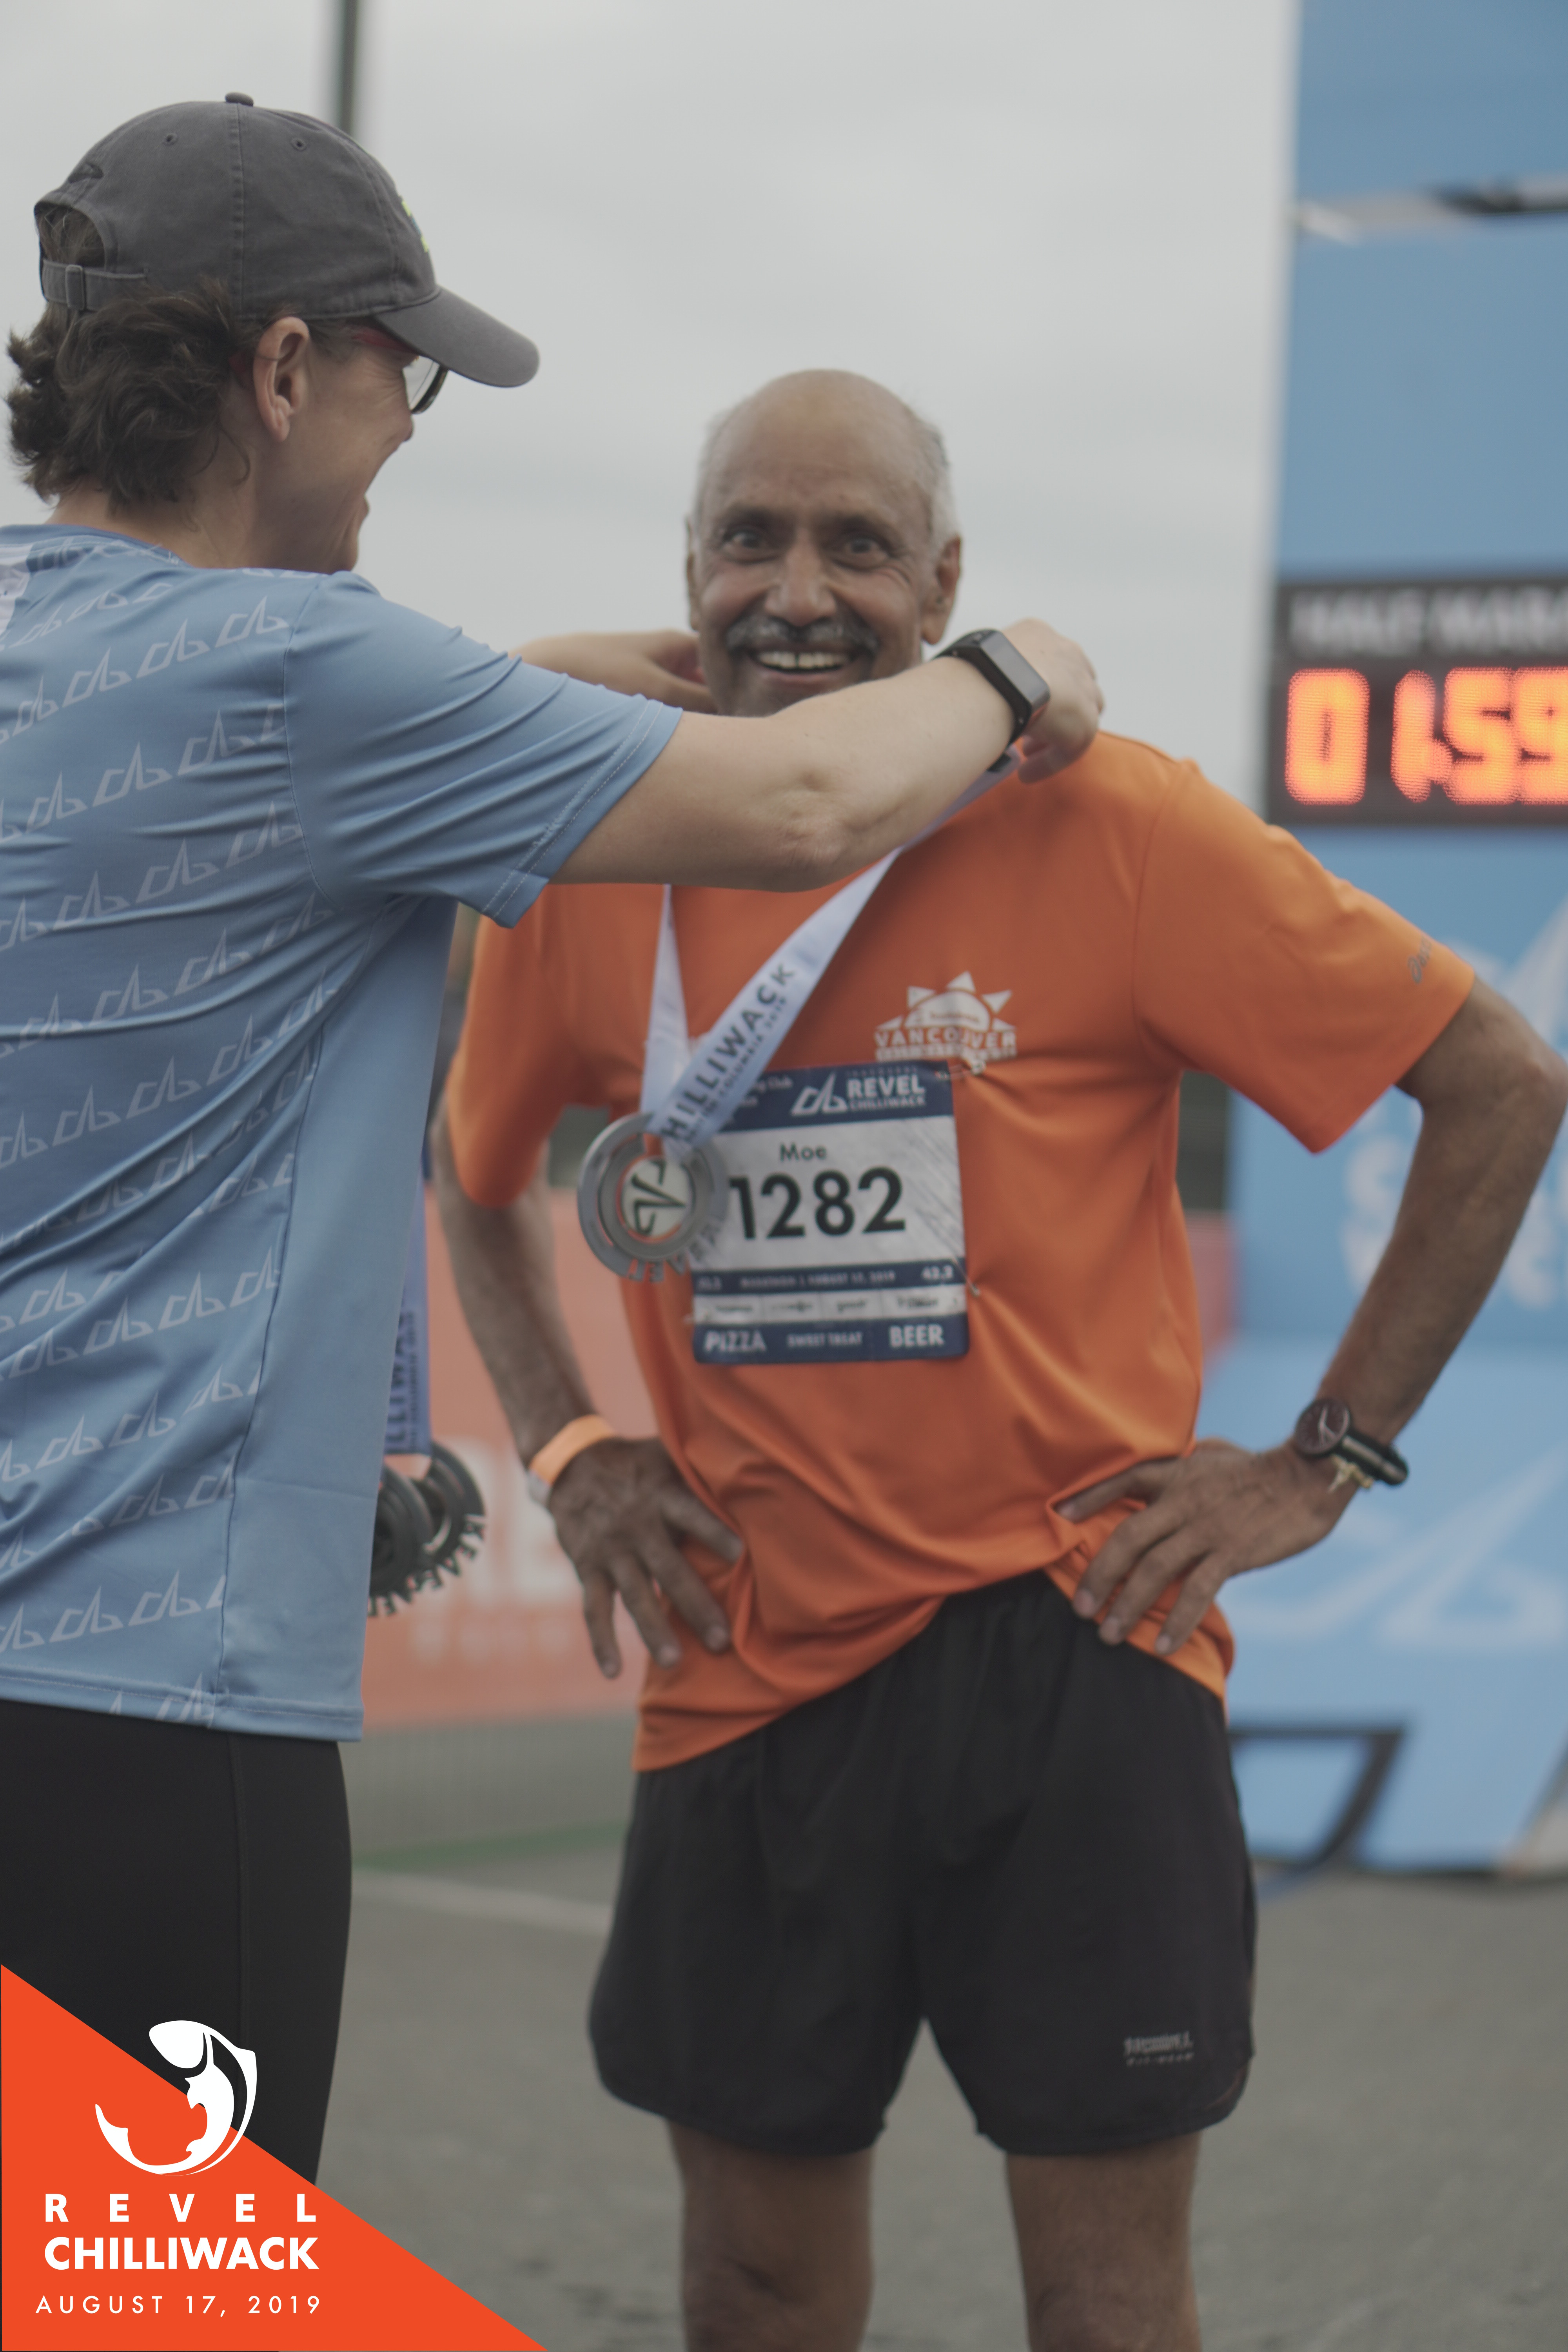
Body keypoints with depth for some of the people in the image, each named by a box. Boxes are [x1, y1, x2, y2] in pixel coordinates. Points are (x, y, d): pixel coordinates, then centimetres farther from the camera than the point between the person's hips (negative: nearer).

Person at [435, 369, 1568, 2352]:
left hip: (1066, 1646, -3)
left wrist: (1327, 1461, -6)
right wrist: (563, 1447, 8)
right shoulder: (594, 869, 2)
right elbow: (477, 1169, 22)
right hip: (745, 1656, 3)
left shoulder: (1107, 829, -10)